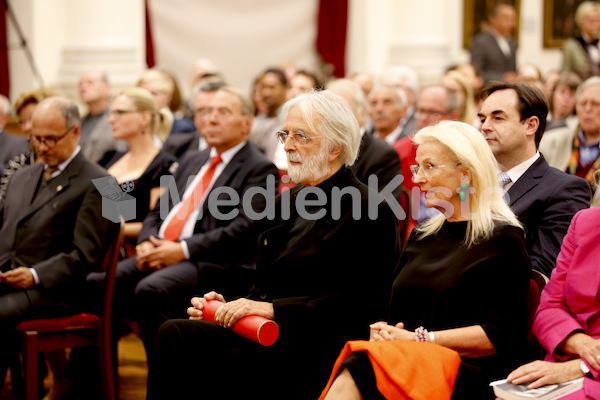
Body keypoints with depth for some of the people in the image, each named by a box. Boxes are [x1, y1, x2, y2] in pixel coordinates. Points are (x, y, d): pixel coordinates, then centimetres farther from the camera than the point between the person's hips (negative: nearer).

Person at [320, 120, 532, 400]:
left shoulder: (501, 239, 0)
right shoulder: (422, 235, 22)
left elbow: (501, 335, -8)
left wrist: (419, 340, -11)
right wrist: (382, 331, 0)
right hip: (409, 364, 6)